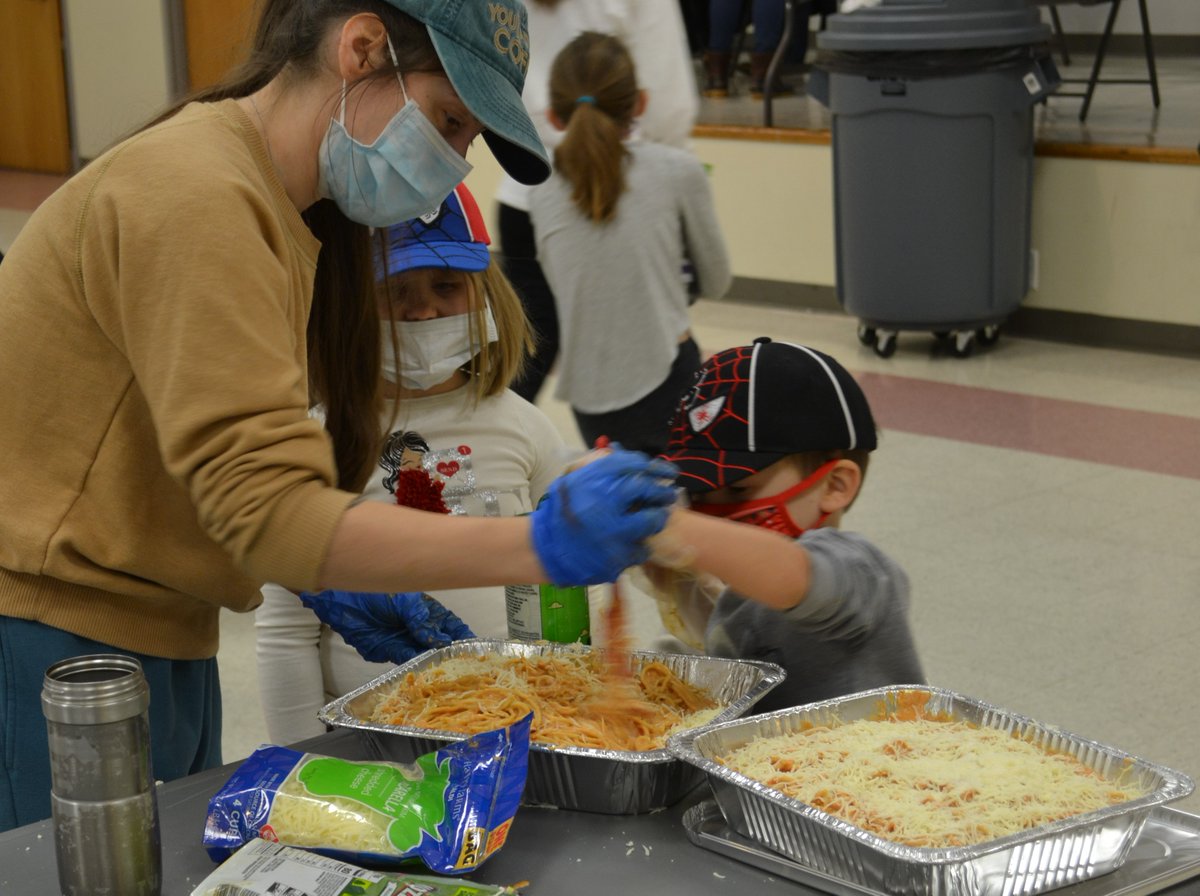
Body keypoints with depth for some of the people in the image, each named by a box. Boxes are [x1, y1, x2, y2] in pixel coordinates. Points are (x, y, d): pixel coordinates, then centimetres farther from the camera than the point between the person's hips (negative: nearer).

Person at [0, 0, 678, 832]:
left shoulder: (280, 208, 12)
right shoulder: (199, 197, -20)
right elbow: (269, 508, -27)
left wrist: (323, 581, 3)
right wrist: (542, 546, -32)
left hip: (156, 640, 10)